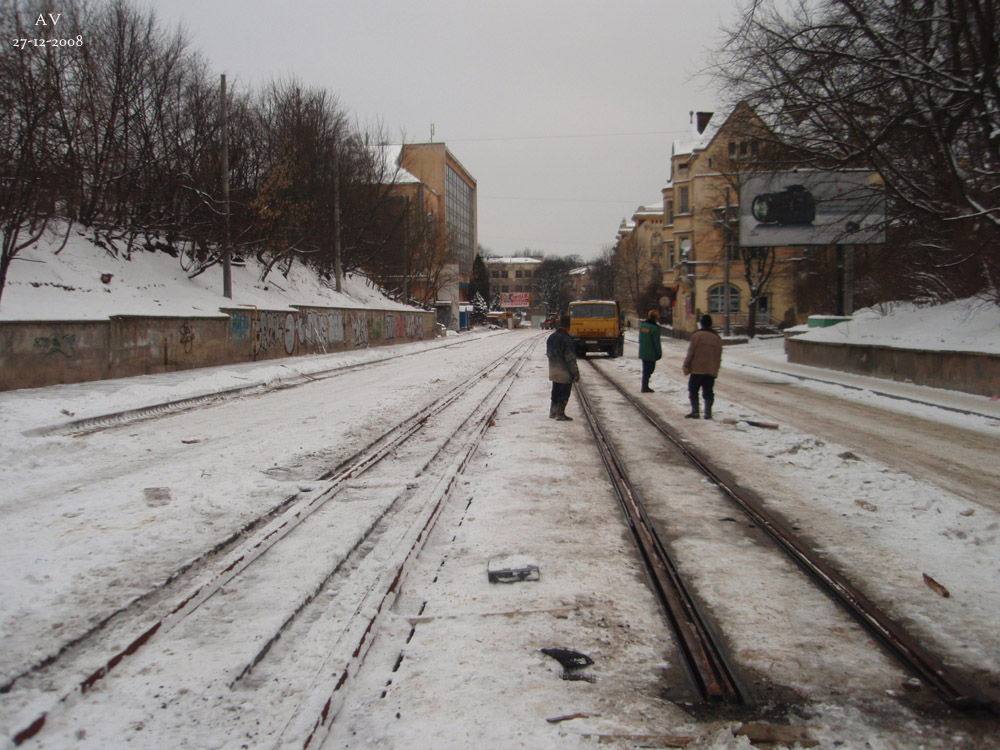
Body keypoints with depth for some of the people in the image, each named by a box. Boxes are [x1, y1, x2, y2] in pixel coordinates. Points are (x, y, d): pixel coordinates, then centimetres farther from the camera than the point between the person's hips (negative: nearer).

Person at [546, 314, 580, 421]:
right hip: (565, 372, -8)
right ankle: (560, 414, 8)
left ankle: (552, 412, 24)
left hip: (553, 371, 8)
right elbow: (570, 359, -20)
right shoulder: (567, 339, -20)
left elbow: (548, 353, 15)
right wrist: (576, 374, -14)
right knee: (564, 393, 3)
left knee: (555, 392, 18)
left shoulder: (551, 337, 6)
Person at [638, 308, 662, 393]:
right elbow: (656, 342, -17)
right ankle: (645, 387, 8)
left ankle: (645, 387, 19)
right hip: (651, 353, -7)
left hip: (642, 352, 7)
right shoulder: (654, 328, -19)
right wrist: (659, 353, -7)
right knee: (649, 369, 4)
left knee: (646, 369, 16)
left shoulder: (643, 325, 5)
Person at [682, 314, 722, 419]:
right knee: (708, 392, 10)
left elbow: (691, 352, -10)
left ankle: (695, 411, -1)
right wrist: (716, 369, 21)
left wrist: (686, 366, -3)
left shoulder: (697, 335, -9)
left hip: (698, 369, -4)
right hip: (711, 370, 5)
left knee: (693, 390, 5)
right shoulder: (717, 337, 8)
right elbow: (719, 356, 13)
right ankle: (708, 413, 8)